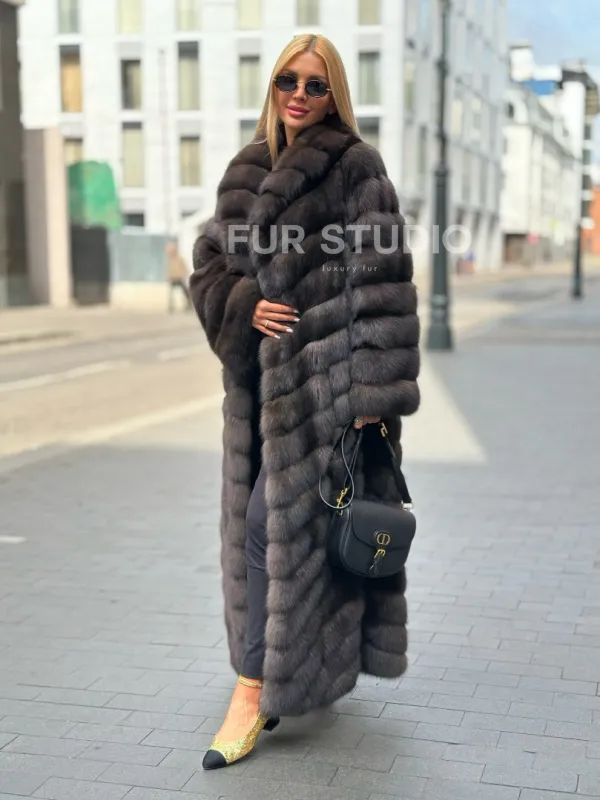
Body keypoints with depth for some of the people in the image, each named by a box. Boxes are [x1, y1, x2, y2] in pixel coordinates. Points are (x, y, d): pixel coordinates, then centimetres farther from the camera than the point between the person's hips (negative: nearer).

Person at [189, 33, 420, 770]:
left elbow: (381, 286, -12)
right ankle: (311, 659, 31)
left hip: (319, 377, -6)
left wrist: (373, 389, -17)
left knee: (280, 523, -7)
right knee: (257, 524, 12)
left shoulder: (357, 170, -6)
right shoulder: (247, 172, 12)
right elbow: (208, 263, 12)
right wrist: (243, 304, -10)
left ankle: (257, 688, 3)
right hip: (258, 372, 7)